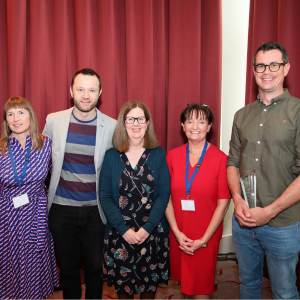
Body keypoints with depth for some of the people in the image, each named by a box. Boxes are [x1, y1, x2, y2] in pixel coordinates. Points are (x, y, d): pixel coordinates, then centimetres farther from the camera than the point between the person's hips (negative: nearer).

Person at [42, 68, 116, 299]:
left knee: (95, 267, 15)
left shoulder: (112, 127, -8)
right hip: (62, 208, 1)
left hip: (96, 210, -1)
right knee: (68, 267, 17)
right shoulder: (53, 121, -4)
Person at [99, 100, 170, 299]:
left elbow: (164, 194, -5)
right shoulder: (111, 156, -2)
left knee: (150, 283, 14)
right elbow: (105, 196, -4)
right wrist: (124, 230, -12)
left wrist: (147, 229, -13)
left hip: (153, 233, 0)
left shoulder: (158, 154, -1)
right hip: (120, 234, 0)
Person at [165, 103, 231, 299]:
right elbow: (166, 197, -1)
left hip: (206, 237, -3)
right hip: (178, 234, 3)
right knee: (185, 283, 19)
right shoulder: (173, 156, -1)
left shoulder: (220, 159, -11)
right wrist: (177, 233, -8)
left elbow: (223, 204, -10)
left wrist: (203, 240, -11)